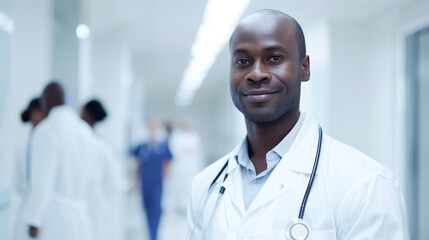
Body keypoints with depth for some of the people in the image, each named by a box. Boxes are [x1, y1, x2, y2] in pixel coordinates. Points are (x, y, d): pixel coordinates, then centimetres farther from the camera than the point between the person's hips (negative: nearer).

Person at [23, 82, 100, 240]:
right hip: (78, 218, 7)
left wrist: (33, 222, -14)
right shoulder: (85, 132, 11)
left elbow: (42, 181, -19)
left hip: (52, 217, -7)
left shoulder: (45, 132, -13)